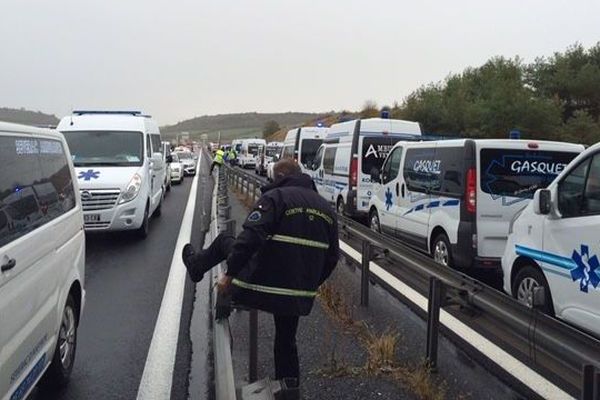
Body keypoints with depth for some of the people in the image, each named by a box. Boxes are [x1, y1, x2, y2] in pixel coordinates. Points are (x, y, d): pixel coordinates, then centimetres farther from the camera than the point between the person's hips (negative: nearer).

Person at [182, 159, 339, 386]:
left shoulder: (275, 197, -11)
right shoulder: (326, 208, 11)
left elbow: (249, 239, -23)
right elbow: (331, 258, 15)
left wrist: (230, 274, -14)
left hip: (260, 288, -5)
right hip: (299, 297, 6)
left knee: (224, 241, 17)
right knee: (286, 343, 24)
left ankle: (195, 265, 40)